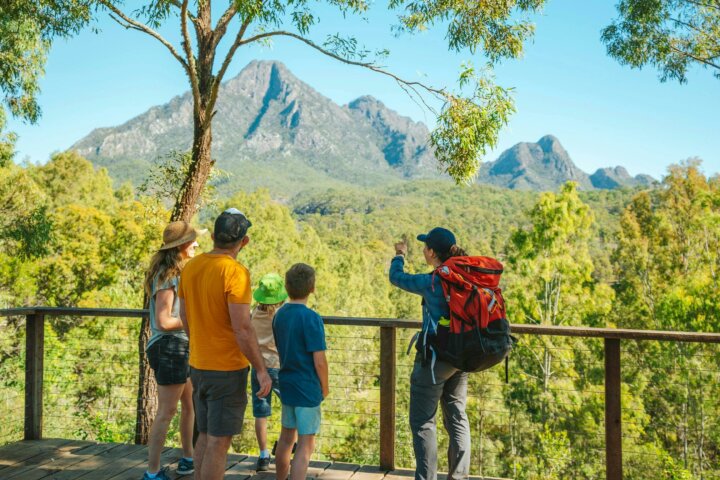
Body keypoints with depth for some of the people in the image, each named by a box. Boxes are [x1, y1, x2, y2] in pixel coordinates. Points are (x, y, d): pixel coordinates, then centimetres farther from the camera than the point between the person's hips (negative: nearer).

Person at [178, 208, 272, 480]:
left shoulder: (191, 267, 3)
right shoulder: (236, 273, -19)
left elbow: (185, 317, 11)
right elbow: (242, 329, -22)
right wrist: (262, 370, -14)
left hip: (198, 366, 7)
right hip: (228, 369, -7)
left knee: (205, 435, 20)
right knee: (219, 442, 3)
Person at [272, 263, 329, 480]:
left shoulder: (279, 315, 3)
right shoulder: (311, 318, -19)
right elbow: (319, 360, -18)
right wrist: (325, 388, -3)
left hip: (287, 386, 7)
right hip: (308, 389, -7)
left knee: (286, 438, 21)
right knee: (306, 445, 1)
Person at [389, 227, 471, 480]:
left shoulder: (430, 282, -18)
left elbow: (396, 277, -1)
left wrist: (399, 256, 17)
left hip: (433, 359, -6)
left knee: (423, 421, 6)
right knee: (457, 418, 16)